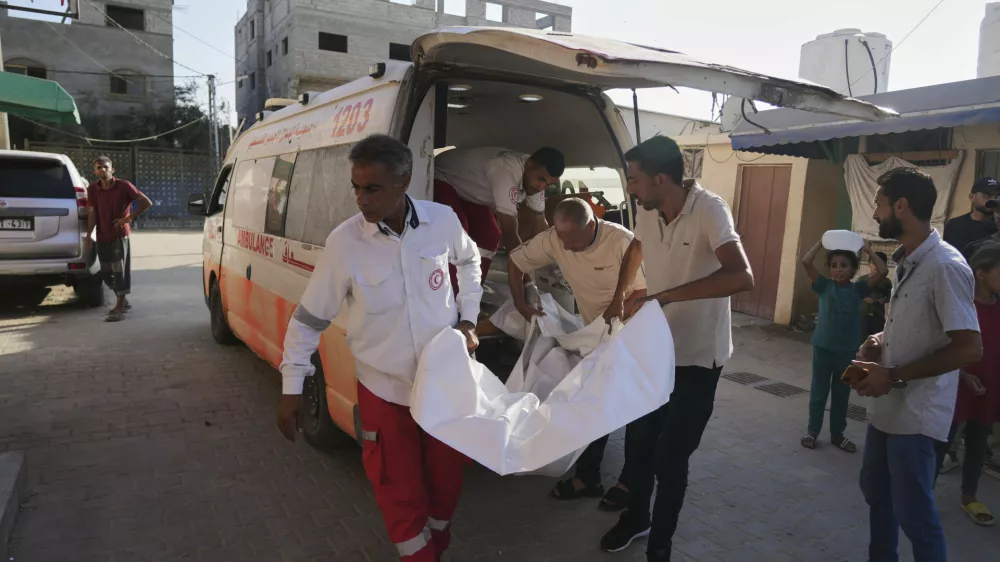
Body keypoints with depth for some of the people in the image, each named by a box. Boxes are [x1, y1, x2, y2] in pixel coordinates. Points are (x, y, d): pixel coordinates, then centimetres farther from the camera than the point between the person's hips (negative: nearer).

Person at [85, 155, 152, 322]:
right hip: (102, 238, 5)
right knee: (106, 273, 11)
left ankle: (119, 309, 0)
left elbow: (147, 202, -12)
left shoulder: (124, 186, -10)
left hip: (119, 236, -5)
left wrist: (128, 218, -14)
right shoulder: (92, 189, 1)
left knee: (120, 271, -4)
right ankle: (124, 302, 29)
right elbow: (93, 212, 1)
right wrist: (88, 236, -5)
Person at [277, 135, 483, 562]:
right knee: (400, 494, 10)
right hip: (384, 390, -2)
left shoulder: (442, 220, -11)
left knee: (446, 479, 20)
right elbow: (309, 318, -7)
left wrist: (467, 319, 4)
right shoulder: (343, 242, -17)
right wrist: (292, 387, -6)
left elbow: (468, 260, 12)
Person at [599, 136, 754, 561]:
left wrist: (667, 296, -38)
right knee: (639, 442, 18)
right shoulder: (648, 213, -4)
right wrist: (619, 296, 15)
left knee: (670, 457, 2)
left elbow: (741, 277, -36)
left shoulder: (709, 210, -23)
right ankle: (636, 518, 43)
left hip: (697, 357, -6)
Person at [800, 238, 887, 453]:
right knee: (818, 393, 9)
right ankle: (812, 431, 22)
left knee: (841, 395, 14)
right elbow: (806, 262, -13)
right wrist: (822, 242, -9)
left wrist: (868, 250, -6)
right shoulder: (824, 286, -3)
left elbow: (883, 272, -12)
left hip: (848, 351, 1)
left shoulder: (858, 289, -1)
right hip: (823, 348, -1)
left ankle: (837, 433, 28)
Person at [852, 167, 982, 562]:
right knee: (875, 490, 22)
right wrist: (880, 340, 2)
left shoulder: (945, 266, -21)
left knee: (912, 511, 4)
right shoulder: (905, 262, 8)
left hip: (915, 414, -9)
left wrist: (895, 376, -23)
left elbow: (969, 349, -24)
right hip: (887, 406, 9)